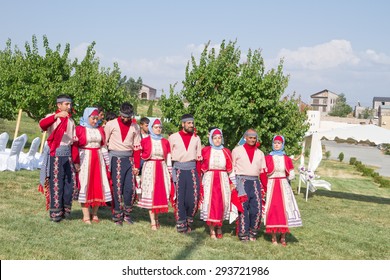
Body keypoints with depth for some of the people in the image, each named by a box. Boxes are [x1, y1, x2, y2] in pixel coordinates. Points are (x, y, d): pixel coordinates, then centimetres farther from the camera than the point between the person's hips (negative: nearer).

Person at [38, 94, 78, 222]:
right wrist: (56, 116, -38)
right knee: (56, 184, -3)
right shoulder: (52, 117, -2)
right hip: (56, 154, -6)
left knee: (70, 183, 7)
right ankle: (55, 213, 6)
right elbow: (42, 124, -25)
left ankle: (66, 210, 20)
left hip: (68, 154, 6)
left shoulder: (70, 120, 16)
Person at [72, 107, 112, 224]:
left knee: (98, 186, 4)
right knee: (85, 186, -1)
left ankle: (94, 214, 16)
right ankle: (86, 216, 3)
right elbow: (74, 146, -7)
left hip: (98, 159, 4)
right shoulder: (79, 129, -4)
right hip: (84, 160, -4)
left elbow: (104, 144, 12)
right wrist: (76, 162, -14)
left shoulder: (100, 129, 9)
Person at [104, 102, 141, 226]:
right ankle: (117, 216, 9)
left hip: (129, 159, 3)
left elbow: (137, 147, 10)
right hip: (116, 159, -3)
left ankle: (126, 214, 18)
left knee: (130, 188, 2)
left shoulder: (135, 127, 8)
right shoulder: (111, 124, -2)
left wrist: (137, 165, 6)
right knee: (117, 188, -3)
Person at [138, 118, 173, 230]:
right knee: (150, 193, -3)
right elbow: (140, 156, 8)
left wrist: (170, 171, 7)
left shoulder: (165, 142, 8)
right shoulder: (145, 141, 0)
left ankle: (156, 217, 19)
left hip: (162, 169, 3)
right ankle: (153, 221, 2)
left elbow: (168, 158, 10)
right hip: (149, 168, -3)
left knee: (161, 193, 3)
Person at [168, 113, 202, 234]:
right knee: (179, 198, -2)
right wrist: (170, 172, 0)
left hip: (192, 170, 2)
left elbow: (198, 157, 14)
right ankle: (181, 225, 7)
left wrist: (198, 174, 8)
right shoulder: (173, 137, 4)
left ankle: (189, 222, 15)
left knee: (194, 197, -3)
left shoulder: (196, 138, 12)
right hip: (178, 169, -2)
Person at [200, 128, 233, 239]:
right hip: (209, 180, -2)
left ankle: (219, 227, 18)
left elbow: (230, 169, 8)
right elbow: (202, 168, 6)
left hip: (223, 180, 2)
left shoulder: (226, 152, 9)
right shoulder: (205, 150, 4)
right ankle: (212, 230, -1)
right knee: (211, 202, -6)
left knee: (222, 203, 0)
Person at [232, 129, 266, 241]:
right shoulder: (237, 150, 8)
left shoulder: (260, 153, 18)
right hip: (241, 181, -4)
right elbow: (232, 168, 7)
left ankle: (253, 232, 10)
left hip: (255, 182, 4)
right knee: (243, 207, -9)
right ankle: (243, 233, -2)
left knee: (256, 208, -2)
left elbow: (263, 171, 20)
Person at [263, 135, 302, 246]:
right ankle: (273, 236, 3)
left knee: (284, 209, -3)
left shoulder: (287, 159, 7)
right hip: (271, 186, -1)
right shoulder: (267, 158, 2)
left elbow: (291, 175, 11)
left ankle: (283, 237, 5)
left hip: (283, 186, 1)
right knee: (272, 209, -4)